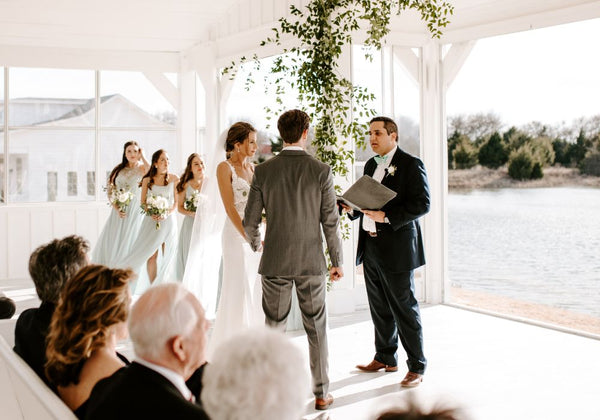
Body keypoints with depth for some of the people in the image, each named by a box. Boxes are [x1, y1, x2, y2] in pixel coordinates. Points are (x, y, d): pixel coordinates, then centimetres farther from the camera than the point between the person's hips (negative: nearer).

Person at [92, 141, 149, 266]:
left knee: (130, 242, -3)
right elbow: (110, 190, 8)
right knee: (112, 241, 5)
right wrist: (117, 208, -7)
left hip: (135, 211, -4)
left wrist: (142, 157, -14)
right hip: (119, 211, 4)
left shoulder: (142, 168, -2)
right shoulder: (119, 169, 9)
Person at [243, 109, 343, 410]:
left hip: (275, 262, 1)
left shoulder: (263, 171, -4)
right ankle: (321, 393, 18)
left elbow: (250, 221, 0)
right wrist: (337, 261, 5)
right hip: (311, 262, -1)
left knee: (274, 328, 12)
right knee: (316, 329, 11)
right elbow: (330, 222, -6)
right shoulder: (321, 171, -7)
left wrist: (256, 245, 20)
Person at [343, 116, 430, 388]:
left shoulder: (411, 165, -8)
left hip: (397, 248, -7)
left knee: (405, 309, -1)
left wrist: (386, 217, -21)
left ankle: (417, 366, 11)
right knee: (379, 308, 15)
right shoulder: (371, 165, 16)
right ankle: (385, 358, 29)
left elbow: (422, 204, -15)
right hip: (370, 248, 8)